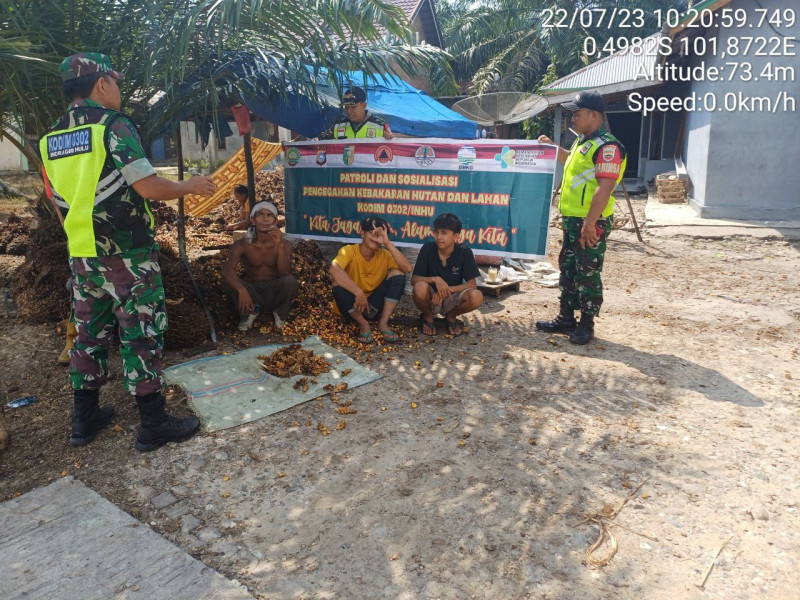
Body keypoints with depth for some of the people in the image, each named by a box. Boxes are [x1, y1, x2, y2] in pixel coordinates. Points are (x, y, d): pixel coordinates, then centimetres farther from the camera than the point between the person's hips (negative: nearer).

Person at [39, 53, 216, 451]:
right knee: (141, 333, -1)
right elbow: (149, 187, -18)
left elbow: (62, 200, 16)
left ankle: (84, 419, 25)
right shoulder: (113, 125, -11)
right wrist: (191, 186, -2)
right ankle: (153, 425, 6)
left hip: (81, 254, 7)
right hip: (126, 253, -7)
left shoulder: (51, 139, 11)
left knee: (90, 333, 15)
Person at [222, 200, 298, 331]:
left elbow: (285, 274, -24)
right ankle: (250, 312, 1)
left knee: (290, 282, -32)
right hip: (252, 293, 1)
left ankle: (279, 313, 0)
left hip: (274, 293, 0)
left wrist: (280, 245, -36)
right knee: (227, 281, -27)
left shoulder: (284, 244, -11)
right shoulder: (242, 244, -12)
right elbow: (227, 269, -27)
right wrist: (242, 290, -46)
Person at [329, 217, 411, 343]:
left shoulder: (384, 254, -6)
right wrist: (359, 293, -42)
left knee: (397, 274, -16)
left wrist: (388, 243, -29)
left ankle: (383, 323, -14)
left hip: (374, 306, 3)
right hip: (351, 306, -3)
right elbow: (333, 269, -38)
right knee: (339, 283, -33)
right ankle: (364, 324, -14)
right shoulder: (349, 251, -17)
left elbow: (407, 268, -24)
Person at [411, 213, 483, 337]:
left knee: (476, 296, -29)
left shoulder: (464, 252, -11)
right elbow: (414, 279, -13)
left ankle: (451, 316, 5)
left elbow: (471, 284, -13)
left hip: (451, 300, 1)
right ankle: (428, 317, 0)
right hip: (430, 299, -1)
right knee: (420, 287, -34)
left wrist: (447, 289, -25)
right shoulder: (427, 249, -12)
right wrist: (435, 279, -30)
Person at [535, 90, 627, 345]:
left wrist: (590, 223, -29)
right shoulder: (583, 142, 15)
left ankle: (586, 324, 10)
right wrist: (552, 147, 27)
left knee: (587, 273, -1)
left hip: (591, 222, -10)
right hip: (572, 218, 10)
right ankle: (566, 318, 25)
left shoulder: (607, 146, -16)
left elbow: (604, 187, -24)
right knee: (568, 269, 15)